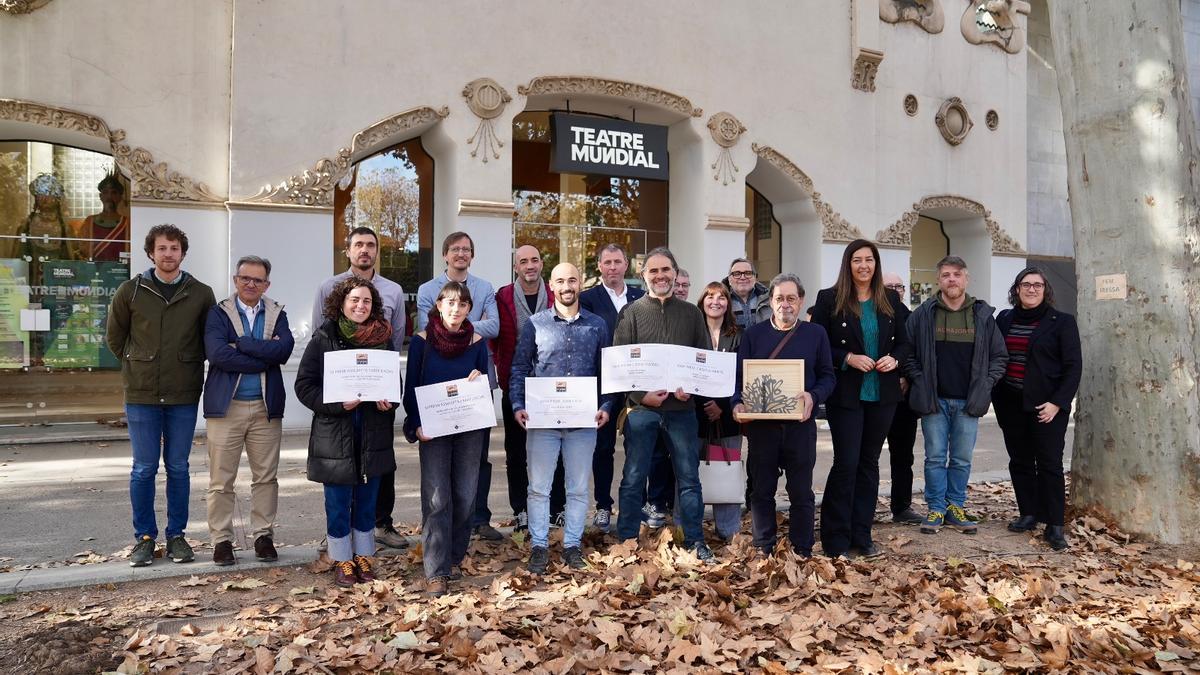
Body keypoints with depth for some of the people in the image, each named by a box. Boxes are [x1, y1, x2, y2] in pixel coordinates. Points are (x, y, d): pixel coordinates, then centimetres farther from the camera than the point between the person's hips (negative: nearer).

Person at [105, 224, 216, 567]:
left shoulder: (201, 294, 1)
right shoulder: (130, 291, 1)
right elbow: (114, 338, 12)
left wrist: (188, 368, 7)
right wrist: (138, 365, 11)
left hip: (184, 396, 1)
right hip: (141, 395, 0)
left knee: (178, 468, 8)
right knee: (144, 469, 5)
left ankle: (176, 535, 19)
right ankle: (144, 537, 17)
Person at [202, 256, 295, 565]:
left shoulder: (276, 314, 9)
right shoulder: (218, 313, 2)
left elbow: (284, 349, -10)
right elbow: (216, 353, -15)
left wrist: (241, 343, -14)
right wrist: (265, 357, -14)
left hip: (266, 407, 2)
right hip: (226, 406, -2)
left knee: (266, 478, 9)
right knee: (221, 480, 3)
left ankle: (264, 536, 21)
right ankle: (221, 540, 16)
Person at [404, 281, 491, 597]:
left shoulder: (477, 342, 4)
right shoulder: (422, 340, -1)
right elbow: (411, 387, 0)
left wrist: (478, 380, -13)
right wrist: (417, 425, -12)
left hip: (470, 428, 2)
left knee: (465, 496, 6)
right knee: (437, 500, -6)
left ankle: (454, 559, 24)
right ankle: (435, 572, -2)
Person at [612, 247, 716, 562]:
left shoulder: (692, 313, 10)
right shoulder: (631, 313, 3)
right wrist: (641, 394, -14)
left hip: (682, 407, 2)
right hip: (642, 407, -2)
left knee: (689, 477, 8)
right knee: (633, 479, 5)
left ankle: (695, 542, 20)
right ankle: (626, 542, 16)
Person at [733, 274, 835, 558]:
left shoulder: (816, 334, 8)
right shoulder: (753, 334, 9)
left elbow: (827, 376, 6)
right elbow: (739, 376, 5)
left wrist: (813, 396, -15)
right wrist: (737, 403, -13)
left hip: (800, 424, 0)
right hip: (760, 424, 1)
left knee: (801, 492, 6)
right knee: (762, 491, 7)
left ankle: (803, 552, 18)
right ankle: (763, 552, 18)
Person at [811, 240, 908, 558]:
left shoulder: (890, 300, 8)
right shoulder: (830, 299, -4)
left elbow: (903, 341, 14)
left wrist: (894, 359, -6)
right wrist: (848, 358, -18)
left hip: (882, 394, 4)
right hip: (845, 394, -4)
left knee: (869, 463, 10)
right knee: (846, 463, -4)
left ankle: (862, 536, 20)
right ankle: (835, 540, 7)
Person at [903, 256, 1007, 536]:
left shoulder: (983, 315, 4)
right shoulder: (923, 314, -1)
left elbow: (999, 355, 9)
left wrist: (986, 383, -1)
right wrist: (919, 380, -7)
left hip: (968, 401, 1)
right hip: (934, 399, -1)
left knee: (962, 459, 8)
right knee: (935, 457, 4)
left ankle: (956, 508, 20)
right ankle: (936, 509, 12)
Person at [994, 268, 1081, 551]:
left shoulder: (1061, 321, -2)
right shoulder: (1004, 319, 10)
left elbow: (1073, 366, -5)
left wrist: (1057, 402, -13)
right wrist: (996, 398, 4)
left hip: (1047, 406, -4)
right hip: (1011, 405, 4)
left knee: (1049, 464, -4)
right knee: (1020, 461, 9)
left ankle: (1054, 525, 1)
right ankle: (1028, 514, 20)